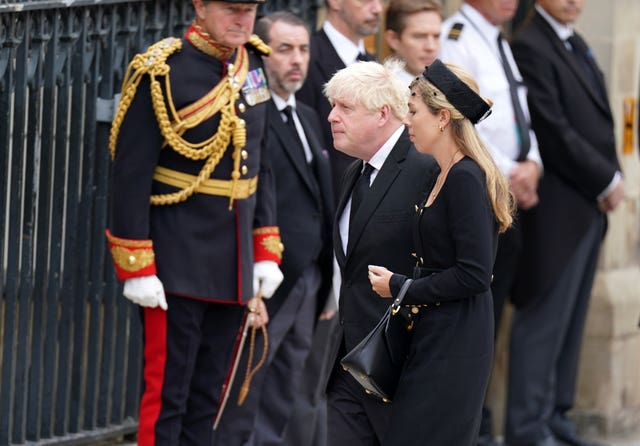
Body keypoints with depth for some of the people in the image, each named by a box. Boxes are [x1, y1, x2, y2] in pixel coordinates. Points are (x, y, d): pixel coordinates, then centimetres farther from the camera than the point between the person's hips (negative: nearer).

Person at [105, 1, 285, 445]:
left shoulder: (253, 64, 7)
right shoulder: (161, 73, -12)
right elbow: (131, 175, -13)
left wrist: (266, 254, 11)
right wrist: (137, 270, -15)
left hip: (234, 267, 6)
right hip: (178, 266, -6)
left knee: (208, 397, 11)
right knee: (167, 398, -1)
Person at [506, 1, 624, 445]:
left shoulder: (575, 44, 16)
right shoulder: (530, 46, -13)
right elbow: (553, 130, -17)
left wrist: (611, 179, 5)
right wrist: (607, 180, -11)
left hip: (589, 207, 9)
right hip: (558, 208, -9)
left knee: (571, 319, 11)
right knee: (544, 319, -4)